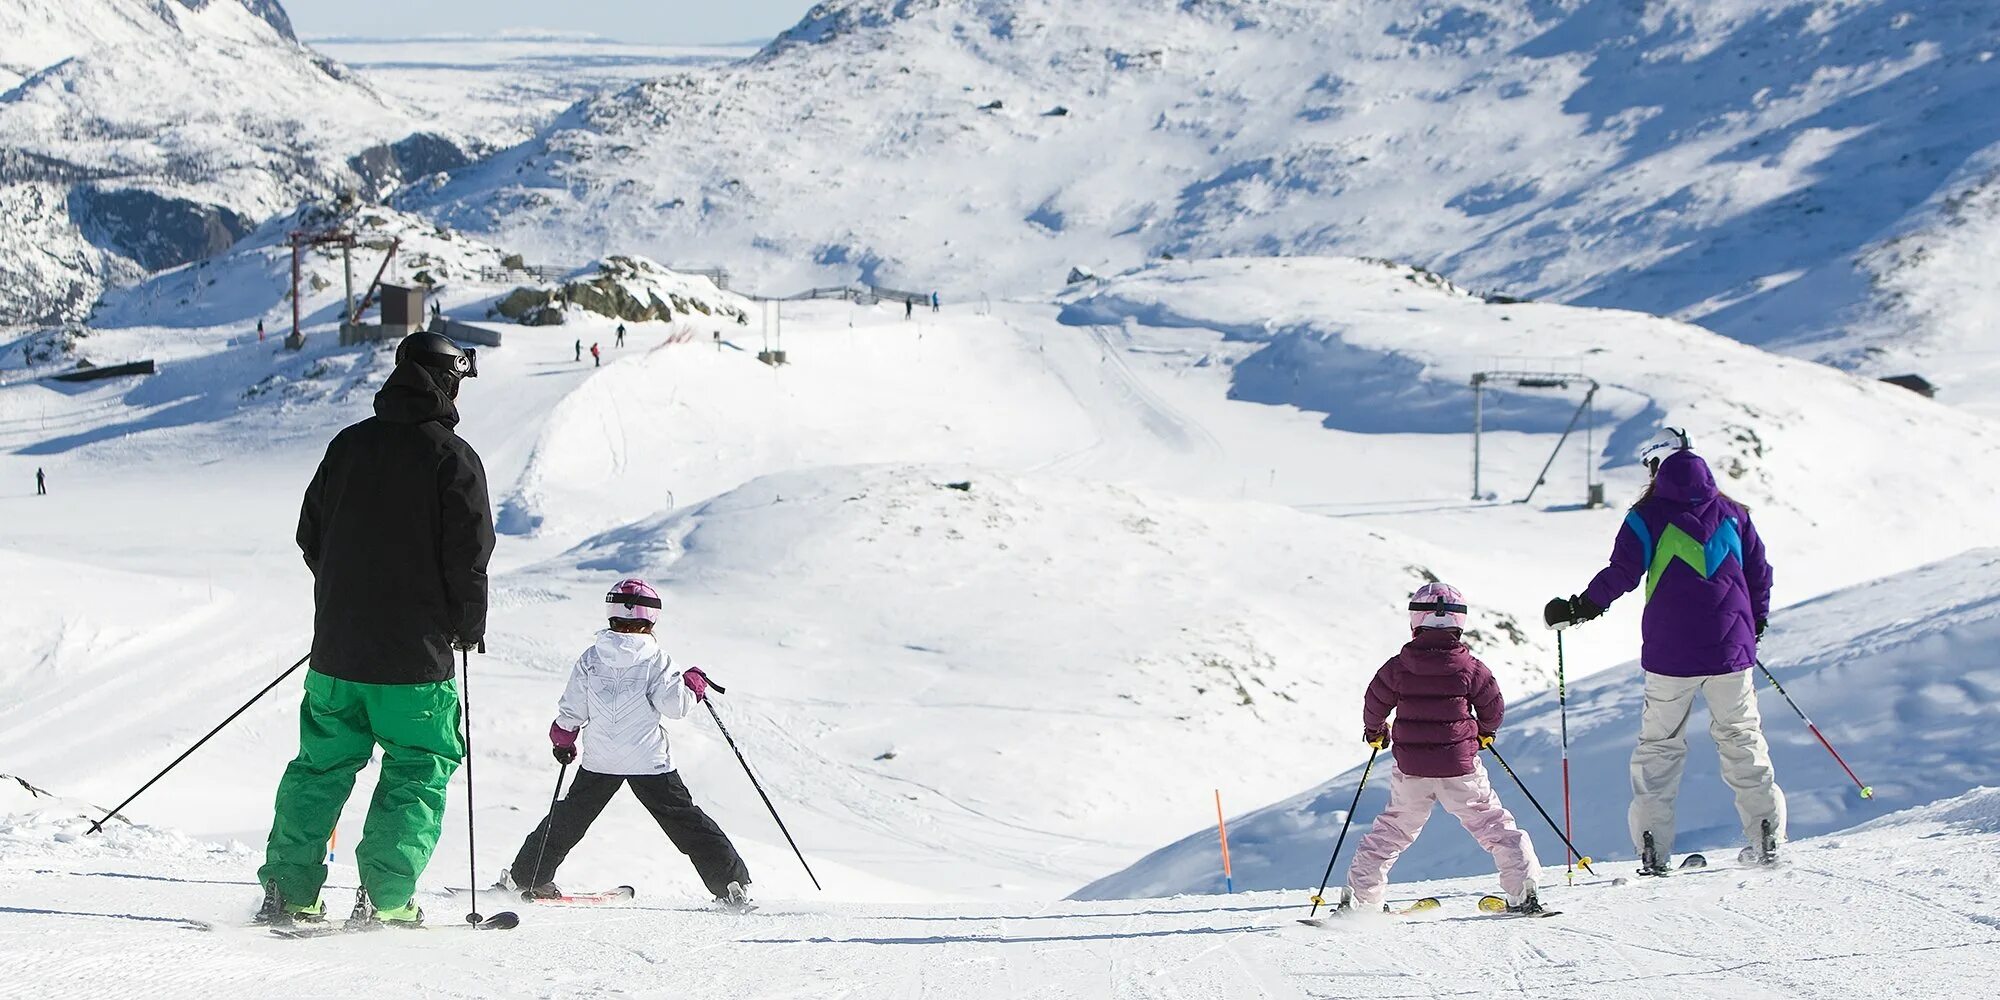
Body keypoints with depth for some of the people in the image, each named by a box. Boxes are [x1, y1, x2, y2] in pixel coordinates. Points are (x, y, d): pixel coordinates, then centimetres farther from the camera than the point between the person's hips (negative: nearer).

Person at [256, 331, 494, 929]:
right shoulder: (452, 456, -9)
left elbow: (311, 535, 13)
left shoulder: (348, 444, 8)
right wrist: (469, 624, 5)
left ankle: (288, 891, 9)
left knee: (321, 766, 13)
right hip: (414, 655, -5)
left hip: (337, 648, 5)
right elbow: (468, 553, -11)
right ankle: (386, 896, -5)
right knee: (419, 769, 4)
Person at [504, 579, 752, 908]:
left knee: (569, 818, 19)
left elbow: (571, 711, 4)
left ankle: (527, 875, 27)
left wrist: (563, 741, 22)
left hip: (599, 762, 3)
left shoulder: (590, 658, 1)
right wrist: (693, 684, 6)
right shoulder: (654, 659, -8)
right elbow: (673, 704, -13)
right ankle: (732, 882, -1)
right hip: (650, 762, -3)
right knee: (686, 821, 3)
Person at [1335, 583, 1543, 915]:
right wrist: (1485, 732, 28)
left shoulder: (1398, 667, -4)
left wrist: (1374, 731, 30)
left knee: (1391, 831, 15)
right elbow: (1493, 709, 5)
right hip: (1460, 767, -2)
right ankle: (1522, 894, 0)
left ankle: (1359, 898, 13)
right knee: (1494, 825, 8)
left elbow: (1374, 704, 7)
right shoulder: (1471, 669, -6)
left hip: (1410, 768, 2)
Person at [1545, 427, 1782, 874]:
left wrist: (1580, 608, 0)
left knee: (1660, 744, 7)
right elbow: (1759, 573, 13)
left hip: (1670, 653, -3)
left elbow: (1622, 574, -10)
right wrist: (1754, 625, 27)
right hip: (1730, 650, 3)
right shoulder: (1731, 513, 9)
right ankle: (1766, 839, 11)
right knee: (1741, 737, 15)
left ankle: (1654, 850, -1)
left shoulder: (1648, 517, -2)